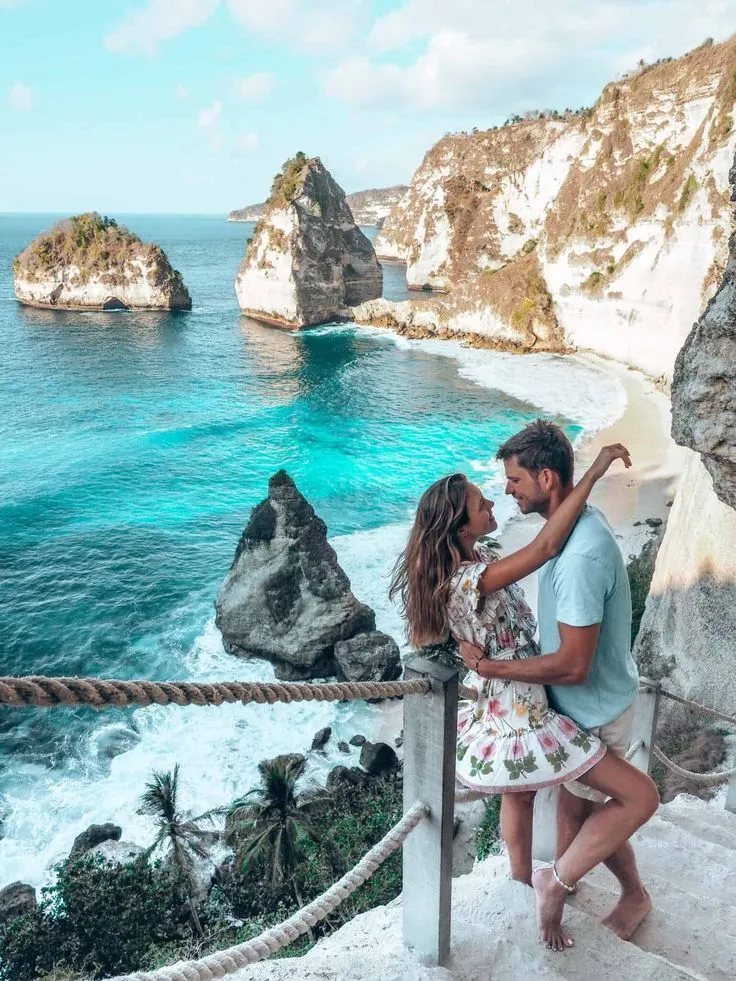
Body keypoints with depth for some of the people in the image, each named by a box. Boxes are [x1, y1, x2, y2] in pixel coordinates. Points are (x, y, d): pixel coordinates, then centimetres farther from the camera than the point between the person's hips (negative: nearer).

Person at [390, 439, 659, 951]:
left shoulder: (473, 556, -3)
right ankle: (556, 884, 7)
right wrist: (594, 471, -32)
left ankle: (524, 872, 60)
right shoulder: (469, 581, -31)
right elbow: (546, 547, -36)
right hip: (521, 718, -10)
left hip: (498, 710, 10)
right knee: (641, 796, -2)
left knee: (519, 792, 36)